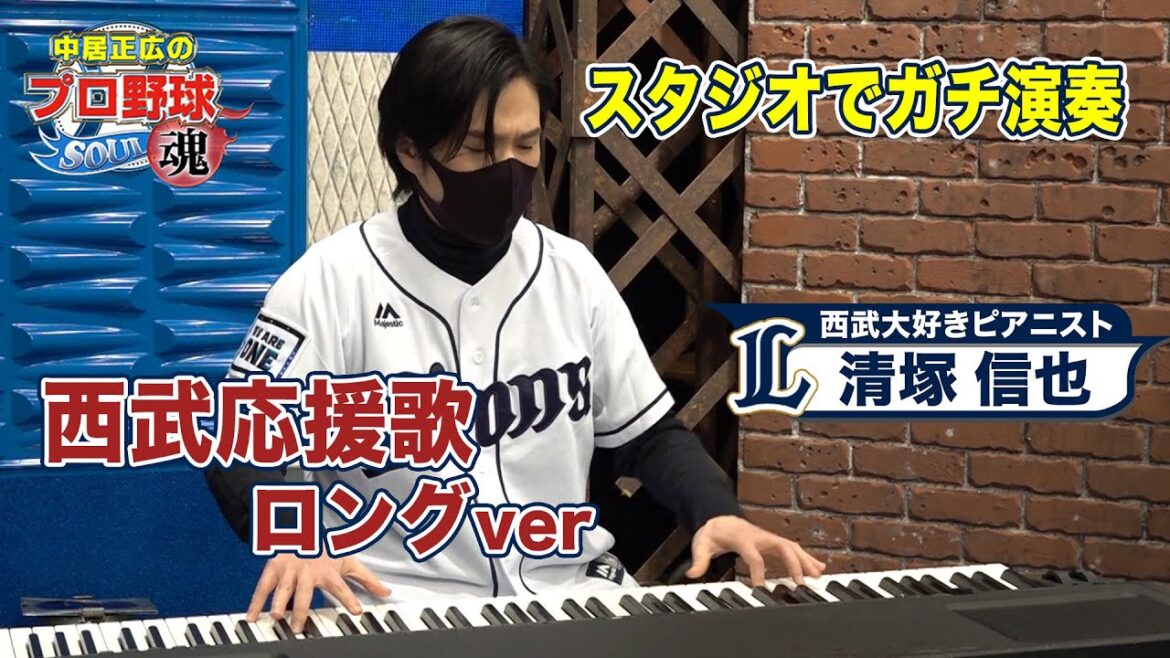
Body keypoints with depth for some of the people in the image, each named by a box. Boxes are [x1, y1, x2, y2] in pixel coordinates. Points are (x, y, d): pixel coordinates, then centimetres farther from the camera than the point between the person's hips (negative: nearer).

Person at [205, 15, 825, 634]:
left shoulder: (572, 271, 6)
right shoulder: (334, 281, -6)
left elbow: (647, 431, 14)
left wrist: (715, 511, -6)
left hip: (575, 592, 4)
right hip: (405, 611, -4)